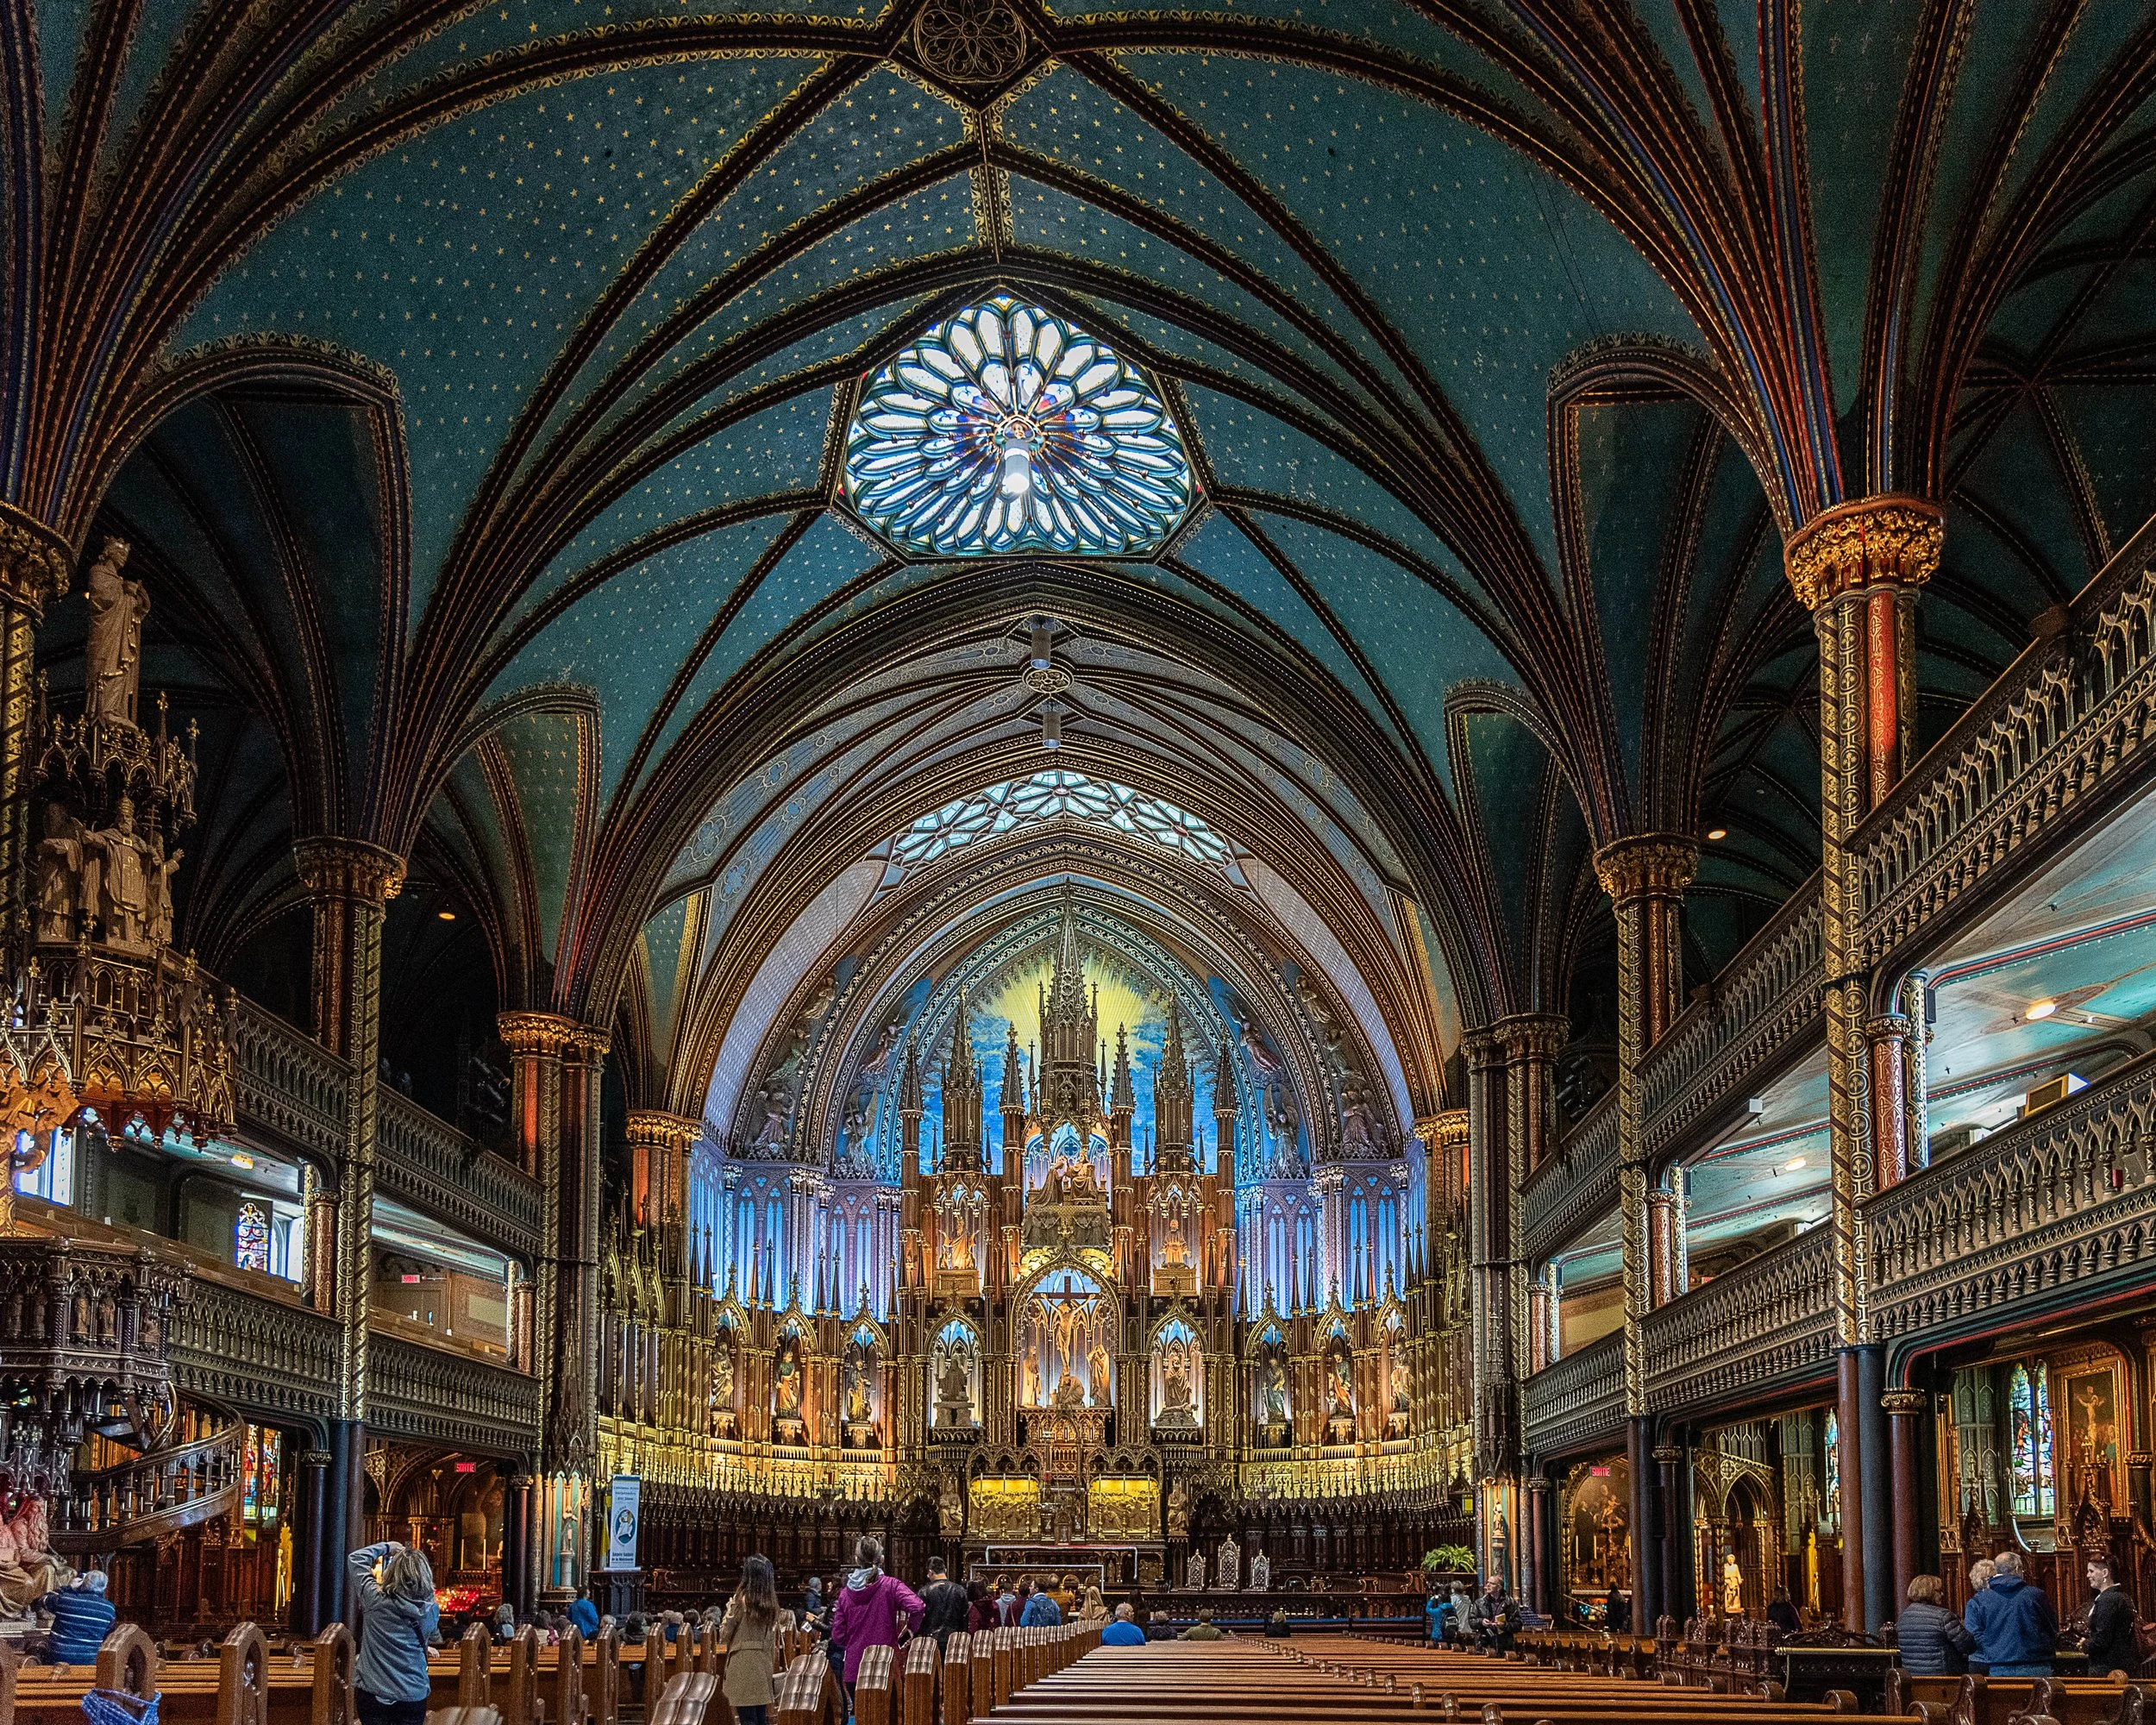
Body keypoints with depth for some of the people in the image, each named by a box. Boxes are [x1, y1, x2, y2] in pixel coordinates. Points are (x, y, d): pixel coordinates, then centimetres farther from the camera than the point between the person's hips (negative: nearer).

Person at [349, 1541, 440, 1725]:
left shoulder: (375, 1599, -13)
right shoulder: (431, 1611, -7)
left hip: (373, 1694, -2)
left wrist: (386, 1547, 14)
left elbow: (355, 1558, 0)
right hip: (413, 1697, 2)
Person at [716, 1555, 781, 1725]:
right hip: (764, 1661, 6)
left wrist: (729, 1610, 11)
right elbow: (773, 1637, 13)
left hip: (743, 1661, -6)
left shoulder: (742, 1599, -9)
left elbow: (724, 1635, -5)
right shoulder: (771, 1603, 8)